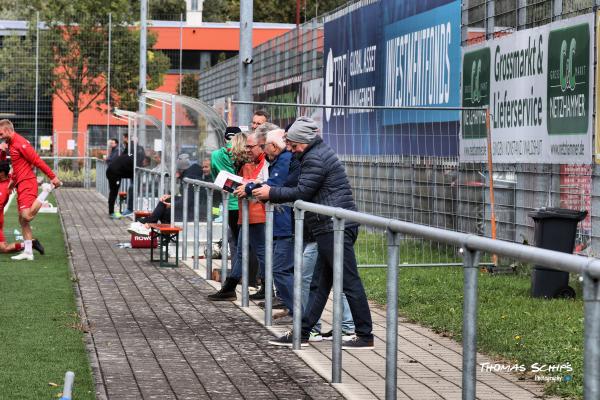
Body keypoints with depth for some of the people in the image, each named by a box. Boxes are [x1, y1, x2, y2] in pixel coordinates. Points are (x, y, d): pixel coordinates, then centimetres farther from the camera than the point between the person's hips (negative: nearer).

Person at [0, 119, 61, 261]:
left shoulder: (20, 143, -15)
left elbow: (37, 161, -16)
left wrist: (53, 177, -16)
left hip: (26, 183, -9)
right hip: (21, 184, 9)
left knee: (27, 216, -21)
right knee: (22, 220, 8)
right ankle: (28, 252, 9)